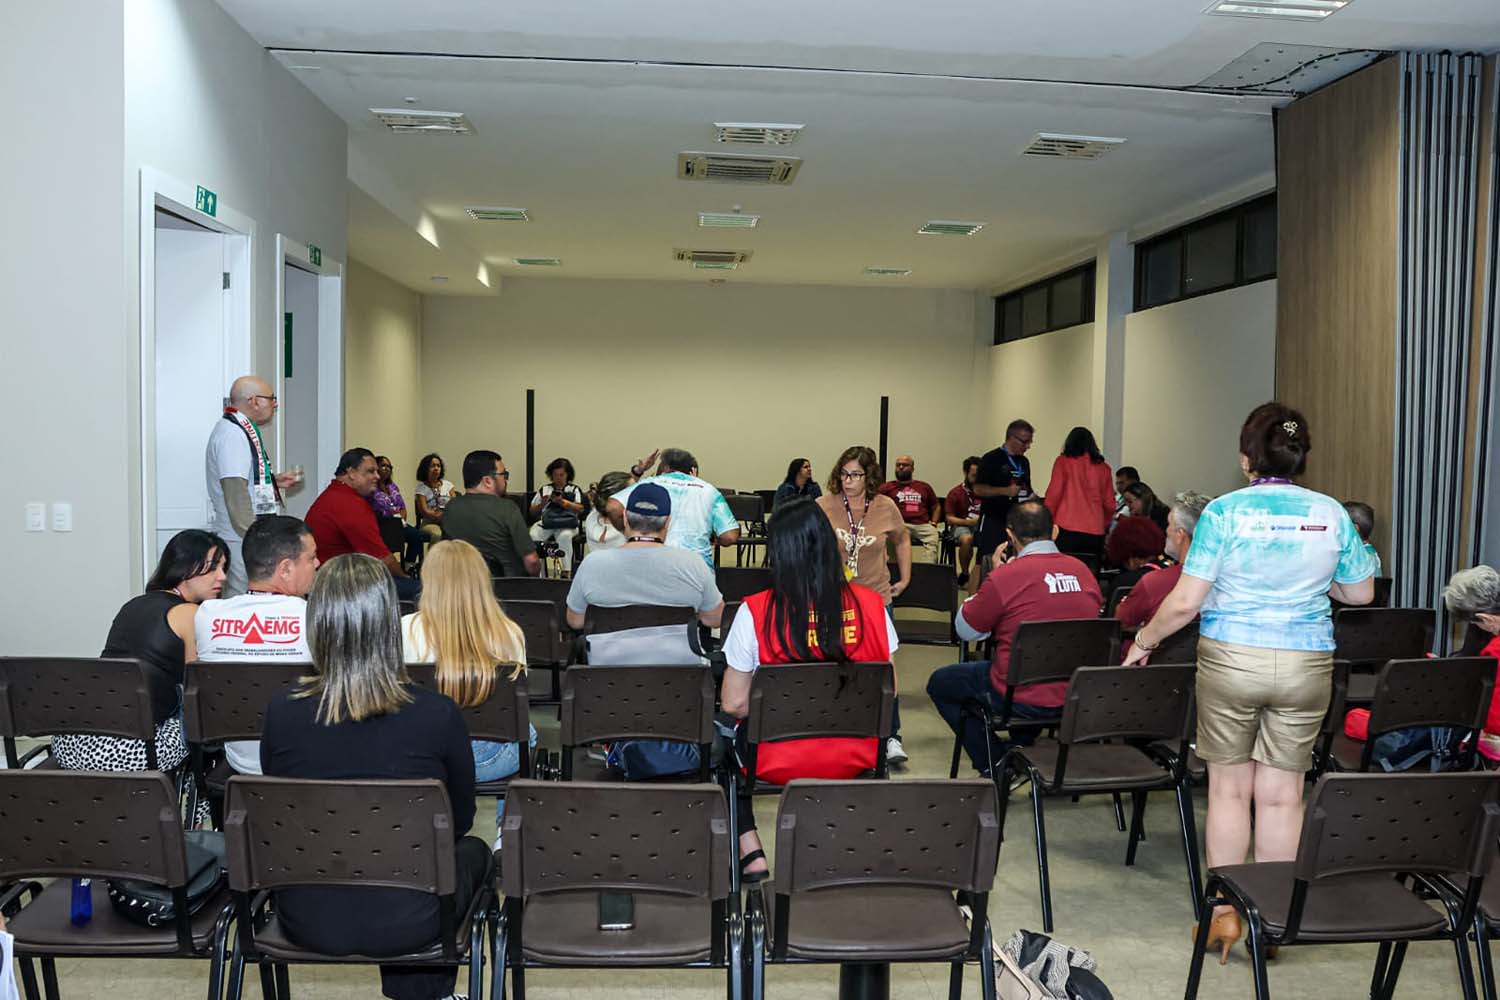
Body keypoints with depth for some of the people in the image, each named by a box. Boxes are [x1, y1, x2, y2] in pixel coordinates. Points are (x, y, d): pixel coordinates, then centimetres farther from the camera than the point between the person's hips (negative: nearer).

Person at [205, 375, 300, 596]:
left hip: (246, 536, 10)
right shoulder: (232, 434, -16)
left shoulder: (241, 430, 17)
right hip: (241, 538, -10)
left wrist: (273, 480, 15)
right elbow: (235, 490, -22)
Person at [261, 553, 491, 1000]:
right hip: (404, 923, -3)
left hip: (307, 922, 3)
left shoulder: (280, 712, -13)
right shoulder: (438, 715, -20)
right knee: (473, 851, 29)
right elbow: (461, 819, -2)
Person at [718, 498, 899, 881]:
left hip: (778, 760, -2)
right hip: (855, 758, 3)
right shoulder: (871, 605, -9)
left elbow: (733, 704, -11)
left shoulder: (755, 612, -17)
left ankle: (750, 853, 19)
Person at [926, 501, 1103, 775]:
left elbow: (965, 630, -3)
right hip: (1076, 698, 6)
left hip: (1024, 701, -6)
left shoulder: (1004, 577, -19)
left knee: (939, 683, 16)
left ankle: (995, 766, 16)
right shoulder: (1083, 571, -2)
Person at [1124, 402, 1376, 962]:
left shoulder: (1225, 511, -9)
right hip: (1306, 664, 2)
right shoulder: (1331, 514, 0)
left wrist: (1144, 640, 4)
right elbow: (1360, 594, 10)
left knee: (1229, 787, 9)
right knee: (1282, 793, 10)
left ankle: (1224, 916, 17)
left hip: (1230, 659, -2)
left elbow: (1184, 603, -12)